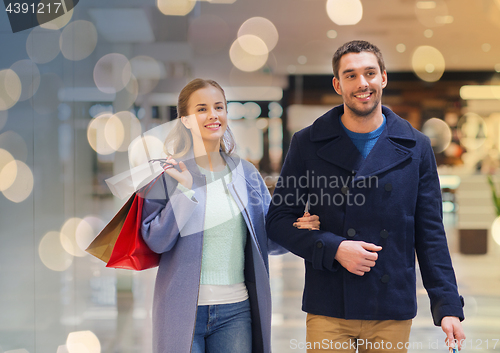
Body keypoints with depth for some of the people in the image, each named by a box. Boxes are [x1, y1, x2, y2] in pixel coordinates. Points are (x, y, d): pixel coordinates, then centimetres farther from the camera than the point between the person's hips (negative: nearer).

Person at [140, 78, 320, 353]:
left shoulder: (246, 173, 9)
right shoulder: (170, 173, -2)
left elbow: (267, 239, 11)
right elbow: (156, 241, -8)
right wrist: (184, 190, -16)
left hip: (236, 309, 3)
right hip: (184, 309, -3)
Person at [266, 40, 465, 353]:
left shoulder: (416, 148, 6)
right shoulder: (308, 144, 3)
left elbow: (430, 234, 6)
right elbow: (278, 219, 4)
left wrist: (448, 306, -1)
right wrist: (334, 248, -11)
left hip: (393, 314, 1)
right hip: (329, 312, -1)